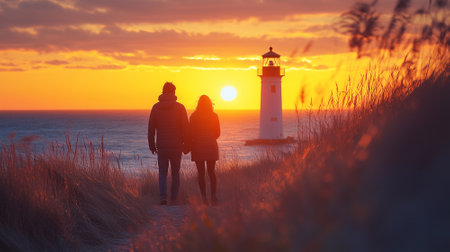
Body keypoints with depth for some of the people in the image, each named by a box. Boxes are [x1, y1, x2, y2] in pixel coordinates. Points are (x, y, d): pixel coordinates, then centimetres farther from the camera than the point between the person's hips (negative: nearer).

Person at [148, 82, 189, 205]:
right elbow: (185, 127, -4)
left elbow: (151, 128, 3)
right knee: (175, 172, 11)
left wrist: (151, 144, 11)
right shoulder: (180, 107, -4)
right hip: (176, 145, -1)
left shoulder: (156, 107, 0)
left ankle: (163, 197, -12)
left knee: (162, 173, 7)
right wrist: (186, 144, 4)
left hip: (161, 145, 1)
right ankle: (174, 199, 13)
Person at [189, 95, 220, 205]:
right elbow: (217, 133, 5)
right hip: (211, 146, 1)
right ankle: (213, 195, -7)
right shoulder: (214, 116, -2)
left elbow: (191, 134, -3)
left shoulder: (193, 117, -5)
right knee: (211, 172, 9)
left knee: (201, 173, 6)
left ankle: (204, 198, 4)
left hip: (198, 147, -1)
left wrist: (190, 146, 13)